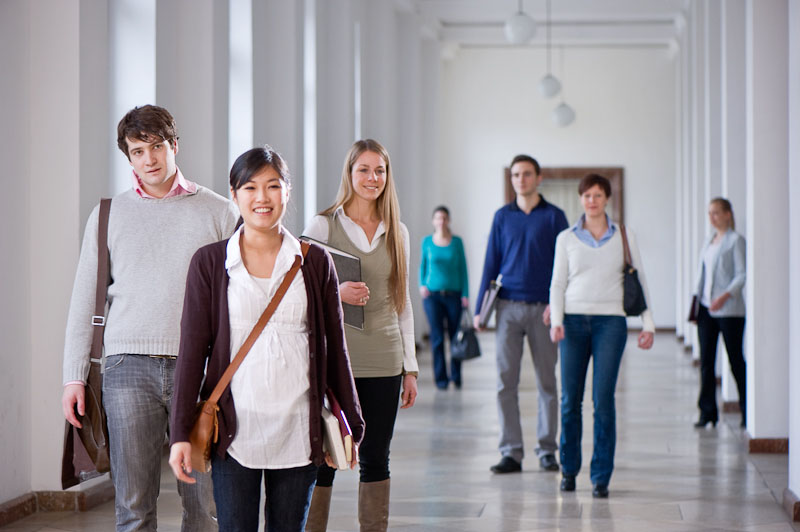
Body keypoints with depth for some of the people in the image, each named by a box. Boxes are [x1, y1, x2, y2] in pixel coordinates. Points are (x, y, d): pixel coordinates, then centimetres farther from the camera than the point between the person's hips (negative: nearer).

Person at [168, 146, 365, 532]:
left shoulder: (315, 262, 6)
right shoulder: (209, 263, 3)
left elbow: (334, 346, 10)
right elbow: (192, 350, 1)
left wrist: (350, 424, 9)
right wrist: (181, 433, -3)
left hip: (297, 430, 1)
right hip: (235, 427, -1)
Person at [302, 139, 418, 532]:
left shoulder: (397, 232, 11)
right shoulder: (322, 226, 0)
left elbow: (402, 303, 15)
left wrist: (410, 367, 11)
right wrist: (336, 292, -20)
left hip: (384, 361, 4)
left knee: (376, 458, 8)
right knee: (323, 456, -3)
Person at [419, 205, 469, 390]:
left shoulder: (457, 242, 4)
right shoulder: (427, 242, 5)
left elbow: (462, 269, 5)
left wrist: (465, 294, -1)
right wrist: (422, 285, -1)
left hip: (453, 294, 0)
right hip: (432, 295, 0)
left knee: (455, 336, 2)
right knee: (437, 338, -4)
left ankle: (456, 375, 16)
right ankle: (441, 378, 1)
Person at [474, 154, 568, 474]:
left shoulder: (554, 216, 4)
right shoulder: (502, 217, 11)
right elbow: (491, 263, 11)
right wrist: (479, 308, 6)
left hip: (543, 309, -1)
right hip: (508, 307, 2)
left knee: (547, 382, 4)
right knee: (506, 381, -3)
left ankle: (547, 451, 13)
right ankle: (511, 453, 0)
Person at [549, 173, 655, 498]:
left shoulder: (624, 238, 8)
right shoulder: (566, 238, 8)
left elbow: (639, 281, 10)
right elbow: (558, 283, 8)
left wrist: (648, 324, 3)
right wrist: (556, 321, -6)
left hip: (610, 321, -1)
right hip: (574, 321, 1)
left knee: (603, 399, -8)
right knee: (570, 399, 1)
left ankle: (601, 477, -1)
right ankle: (569, 468, 18)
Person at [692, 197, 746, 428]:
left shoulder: (736, 241, -3)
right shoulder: (708, 243, 17)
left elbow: (742, 275, -10)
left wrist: (725, 296, -23)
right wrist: (697, 302, 12)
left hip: (729, 310, -6)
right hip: (706, 308, 6)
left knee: (736, 360, 0)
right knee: (706, 361, 2)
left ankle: (748, 411, 10)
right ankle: (707, 412, 6)